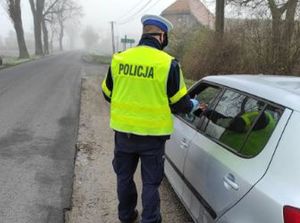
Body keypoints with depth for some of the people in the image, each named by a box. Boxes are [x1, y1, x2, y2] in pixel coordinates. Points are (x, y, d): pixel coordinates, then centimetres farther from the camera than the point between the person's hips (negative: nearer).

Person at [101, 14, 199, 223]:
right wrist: (193, 105, 15)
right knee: (151, 182, 12)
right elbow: (180, 104, -8)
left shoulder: (119, 59, -4)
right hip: (153, 133, -3)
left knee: (124, 176, 23)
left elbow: (108, 94, 7)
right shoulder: (168, 63, -14)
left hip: (123, 130, 4)